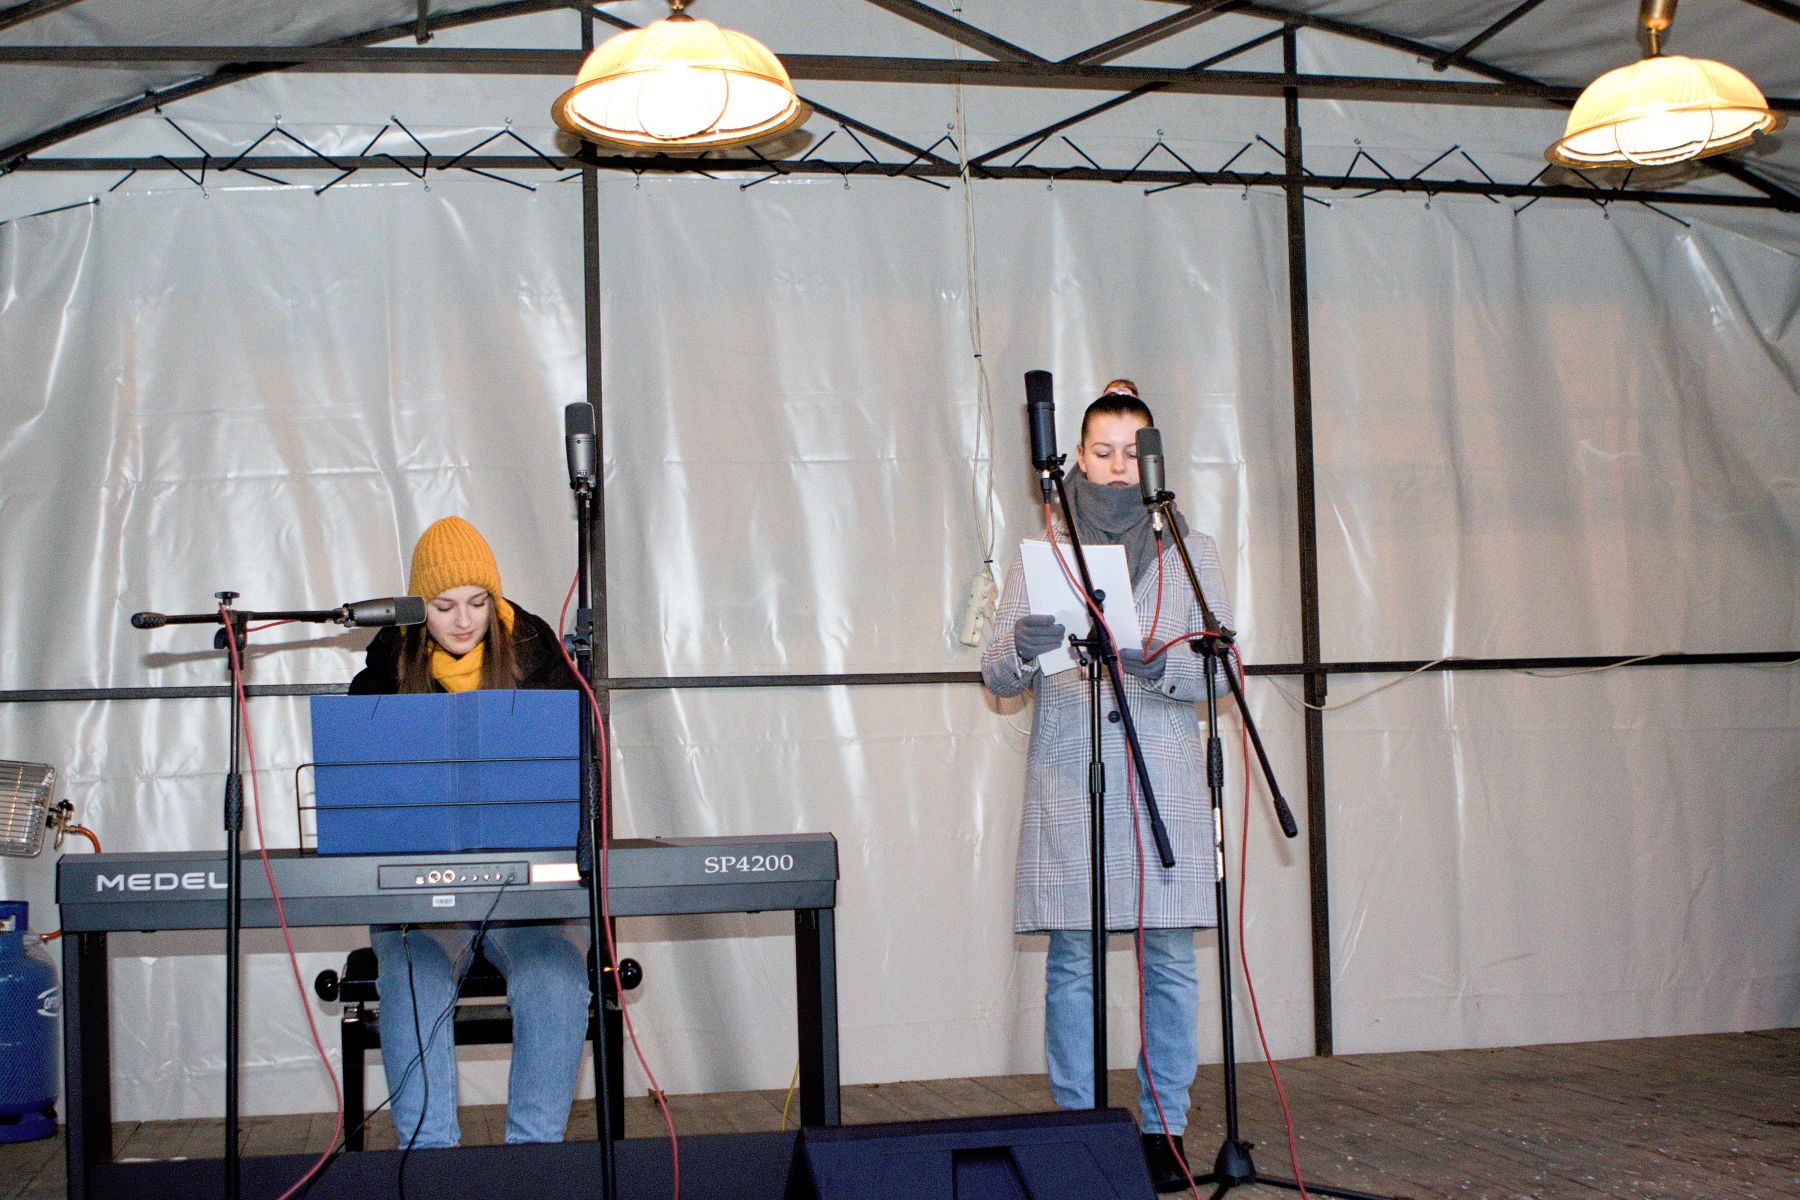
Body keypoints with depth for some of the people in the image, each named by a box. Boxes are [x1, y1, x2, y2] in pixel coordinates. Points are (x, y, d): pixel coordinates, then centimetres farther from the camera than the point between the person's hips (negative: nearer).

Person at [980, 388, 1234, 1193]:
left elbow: (1222, 668, 4)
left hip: (1166, 776, 0)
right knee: (1072, 961, 0)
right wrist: (1021, 647, -17)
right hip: (1067, 779, 0)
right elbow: (996, 679, 6)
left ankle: (1165, 1128, 11)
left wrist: (1161, 664, -17)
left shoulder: (1190, 551, 11)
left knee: (1170, 960, 0)